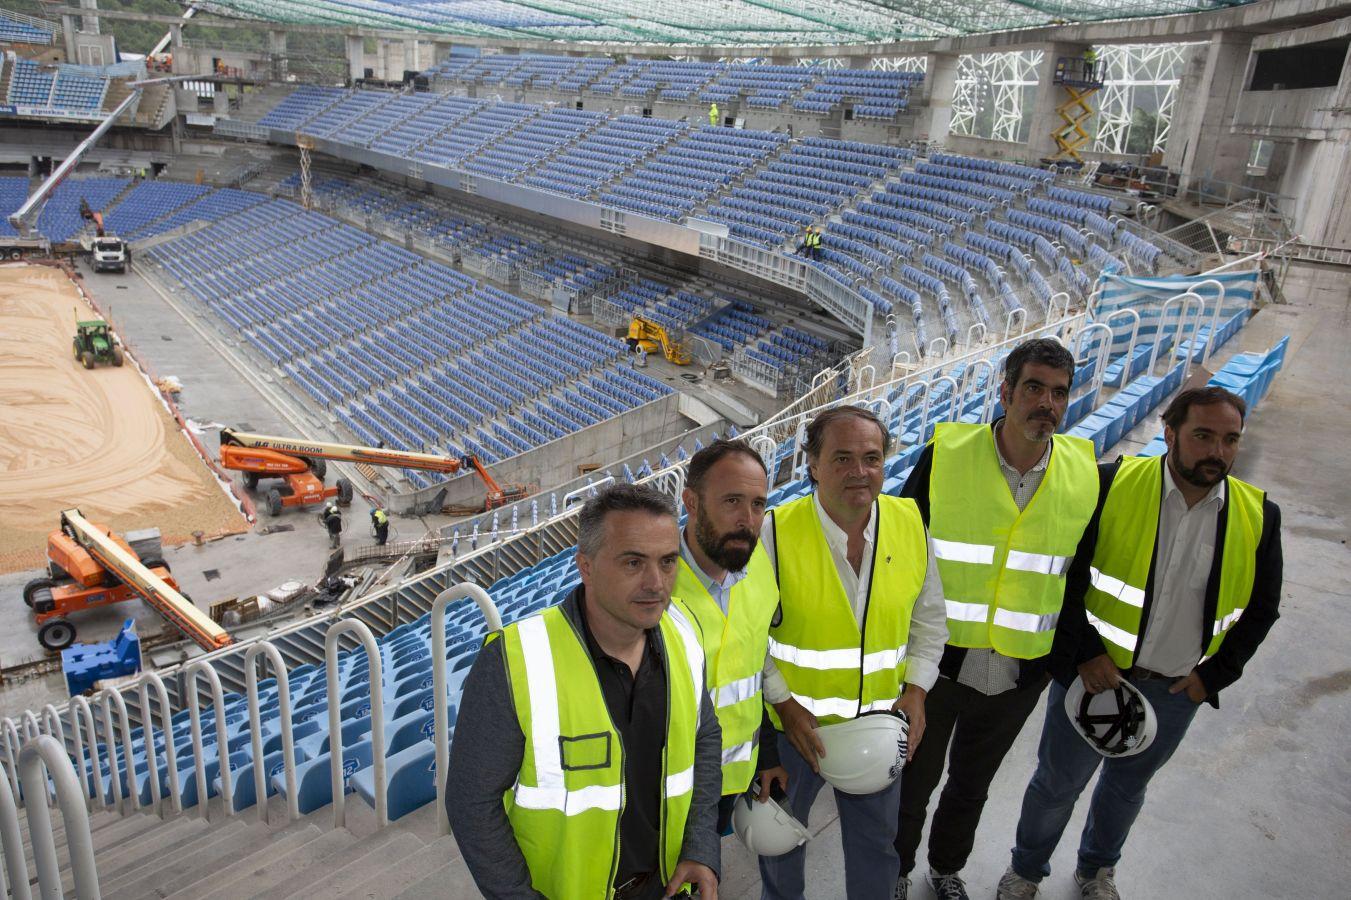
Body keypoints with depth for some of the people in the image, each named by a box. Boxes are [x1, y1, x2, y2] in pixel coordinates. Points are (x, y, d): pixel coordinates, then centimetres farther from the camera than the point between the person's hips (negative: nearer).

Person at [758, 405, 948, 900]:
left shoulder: (911, 524, -9)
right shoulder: (776, 533, -21)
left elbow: (929, 617, 4)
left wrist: (916, 690, -5)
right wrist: (785, 703, -14)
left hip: (880, 723, 3)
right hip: (795, 722, -2)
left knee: (876, 840, 23)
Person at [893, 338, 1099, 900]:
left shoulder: (1086, 477, -7)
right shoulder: (945, 456, -16)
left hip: (1020, 675, 3)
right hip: (935, 661, -2)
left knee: (972, 784, 25)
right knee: (914, 779, 18)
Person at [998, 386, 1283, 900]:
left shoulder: (1258, 516, -6)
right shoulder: (1112, 485, -16)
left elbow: (1262, 608, 6)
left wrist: (1214, 675, 0)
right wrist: (1085, 651, -16)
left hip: (1176, 691, 3)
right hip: (1095, 673, -3)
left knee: (1127, 786, 25)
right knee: (1057, 784, 13)